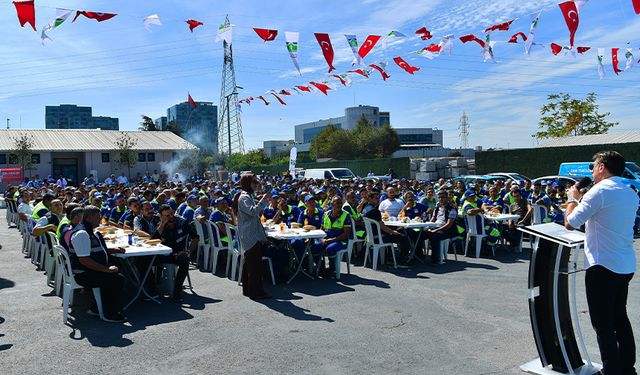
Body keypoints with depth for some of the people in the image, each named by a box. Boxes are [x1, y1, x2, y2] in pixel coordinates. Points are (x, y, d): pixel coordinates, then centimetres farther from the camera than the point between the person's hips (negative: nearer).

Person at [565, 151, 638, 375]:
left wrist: (573, 198, 3)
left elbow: (570, 223, -13)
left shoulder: (600, 191, -15)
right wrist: (583, 199, 19)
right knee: (620, 317, 21)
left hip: (603, 266, -9)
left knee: (603, 323, 0)